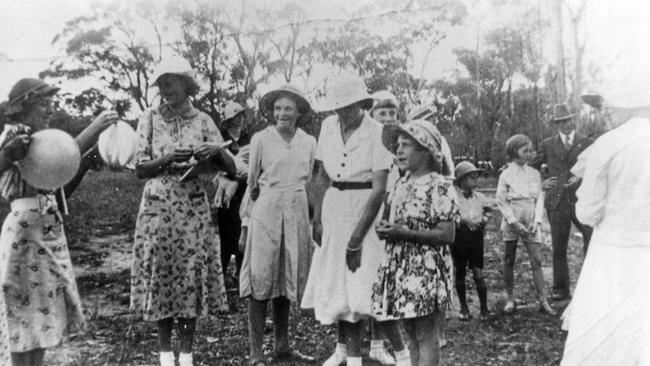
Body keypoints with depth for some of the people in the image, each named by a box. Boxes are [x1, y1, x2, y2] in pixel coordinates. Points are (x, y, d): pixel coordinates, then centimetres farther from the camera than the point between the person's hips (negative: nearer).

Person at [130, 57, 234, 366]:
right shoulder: (150, 119, 2)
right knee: (160, 278, 3)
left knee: (191, 278, 2)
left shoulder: (202, 121, 2)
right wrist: (168, 160, -20)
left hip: (193, 210, 0)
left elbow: (231, 169, 0)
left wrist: (217, 150, -20)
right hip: (158, 209, 0)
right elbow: (140, 169, -3)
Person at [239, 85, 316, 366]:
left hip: (297, 212, 4)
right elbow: (252, 180, 7)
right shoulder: (261, 139, -3)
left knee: (286, 279, 10)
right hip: (266, 209, -4)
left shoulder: (309, 142, 7)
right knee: (261, 279, -3)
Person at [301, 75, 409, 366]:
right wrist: (317, 218, 3)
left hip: (367, 212, -5)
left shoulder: (377, 134, -14)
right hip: (334, 209, 5)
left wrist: (357, 237, -18)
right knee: (336, 286, 10)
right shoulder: (329, 126, 3)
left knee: (366, 291, -10)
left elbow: (379, 189, -17)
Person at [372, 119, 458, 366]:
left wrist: (405, 233, -21)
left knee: (426, 337, 0)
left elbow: (447, 235, -16)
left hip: (426, 269, -7)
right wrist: (386, 229, -1)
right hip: (399, 266, 7)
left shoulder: (439, 187, -12)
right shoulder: (402, 184, 11)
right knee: (411, 335, 14)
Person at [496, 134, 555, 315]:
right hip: (512, 221, -2)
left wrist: (537, 221, -7)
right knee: (509, 260, 5)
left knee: (537, 260, -3)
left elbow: (540, 198, 6)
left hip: (531, 223, 2)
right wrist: (515, 223, -11)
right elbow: (501, 201, -4)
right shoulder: (506, 174, -2)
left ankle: (543, 301, -2)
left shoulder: (535, 174, 7)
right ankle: (510, 299, 14)